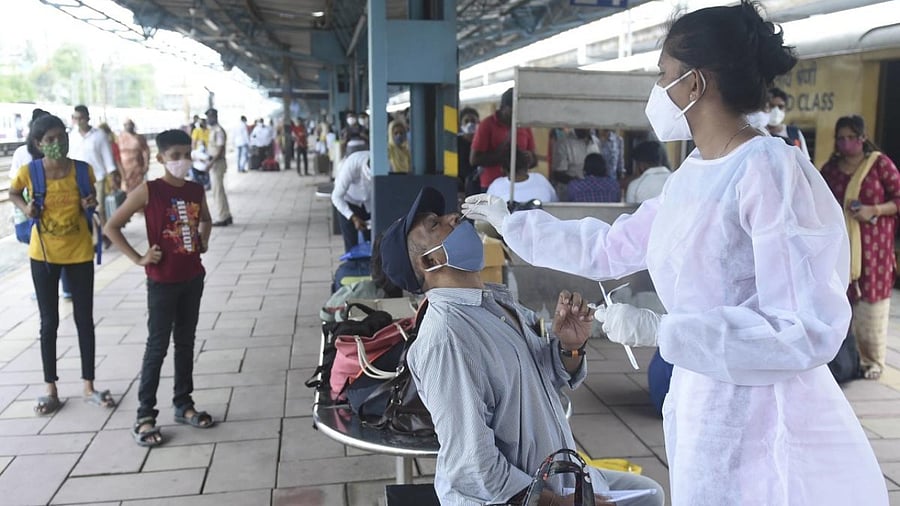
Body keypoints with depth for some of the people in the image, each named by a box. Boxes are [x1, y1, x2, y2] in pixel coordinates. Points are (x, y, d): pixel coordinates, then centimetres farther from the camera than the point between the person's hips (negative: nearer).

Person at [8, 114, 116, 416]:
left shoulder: (83, 170, -9)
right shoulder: (28, 172, -12)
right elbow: (13, 193, 9)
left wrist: (89, 205, -14)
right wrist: (26, 208, -11)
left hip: (80, 253, 1)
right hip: (44, 254, -1)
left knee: (85, 320, 7)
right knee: (49, 322, 8)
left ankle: (89, 387, 20)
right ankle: (51, 390, 22)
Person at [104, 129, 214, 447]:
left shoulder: (196, 191, 4)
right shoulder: (149, 190, -12)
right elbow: (112, 226, -11)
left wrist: (203, 240, 8)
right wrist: (138, 258, -13)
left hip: (193, 278, 5)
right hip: (162, 281, -5)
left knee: (186, 343, 14)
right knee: (157, 346, 0)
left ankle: (183, 404, 26)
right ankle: (145, 415, 10)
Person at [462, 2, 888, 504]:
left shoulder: (772, 172, -20)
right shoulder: (690, 176, 6)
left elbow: (810, 330, -24)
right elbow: (608, 250, 18)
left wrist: (662, 330, -24)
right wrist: (508, 221, 22)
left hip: (768, 431, -8)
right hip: (707, 417, 8)